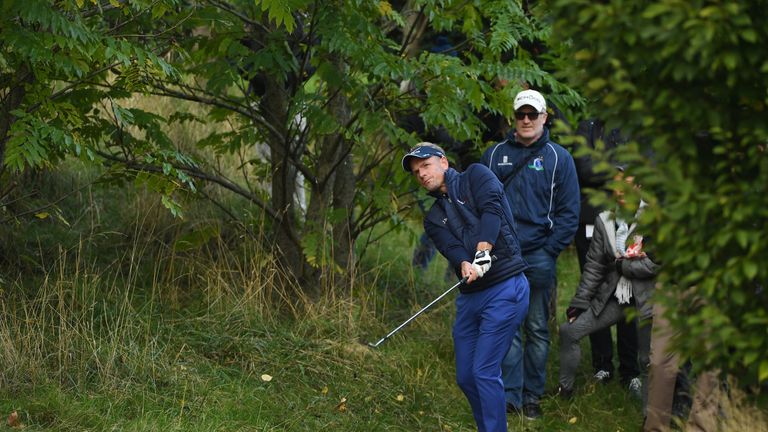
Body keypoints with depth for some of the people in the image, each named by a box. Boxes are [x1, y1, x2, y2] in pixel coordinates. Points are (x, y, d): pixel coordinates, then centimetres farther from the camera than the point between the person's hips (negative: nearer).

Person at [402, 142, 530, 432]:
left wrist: (483, 252, -27)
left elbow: (492, 207, -15)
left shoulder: (475, 176, 4)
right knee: (465, 377, 9)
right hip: (469, 296, 8)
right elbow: (450, 247, -2)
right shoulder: (433, 219, 18)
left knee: (484, 372, -12)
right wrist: (464, 264, -25)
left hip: (505, 287, -7)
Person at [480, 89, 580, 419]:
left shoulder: (559, 158, 3)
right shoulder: (494, 155, 8)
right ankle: (510, 395, 1)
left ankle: (532, 397, 12)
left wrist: (548, 251, -7)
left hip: (539, 257, -1)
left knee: (538, 330, 5)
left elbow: (569, 212, 1)